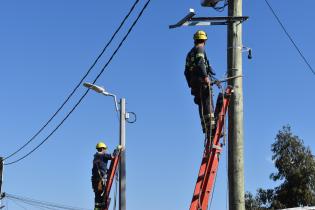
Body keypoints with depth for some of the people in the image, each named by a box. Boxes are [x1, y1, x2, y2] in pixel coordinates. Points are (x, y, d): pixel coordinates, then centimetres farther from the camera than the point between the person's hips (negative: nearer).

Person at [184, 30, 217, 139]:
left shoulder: (190, 53, 26)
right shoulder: (200, 49, 0)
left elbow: (186, 72, 25)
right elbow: (200, 63, -20)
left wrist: (191, 85, 27)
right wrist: (205, 76, -27)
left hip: (193, 82, 8)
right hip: (202, 81, -8)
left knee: (202, 106, 6)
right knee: (208, 104, -14)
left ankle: (207, 130, 2)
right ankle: (211, 126, -25)